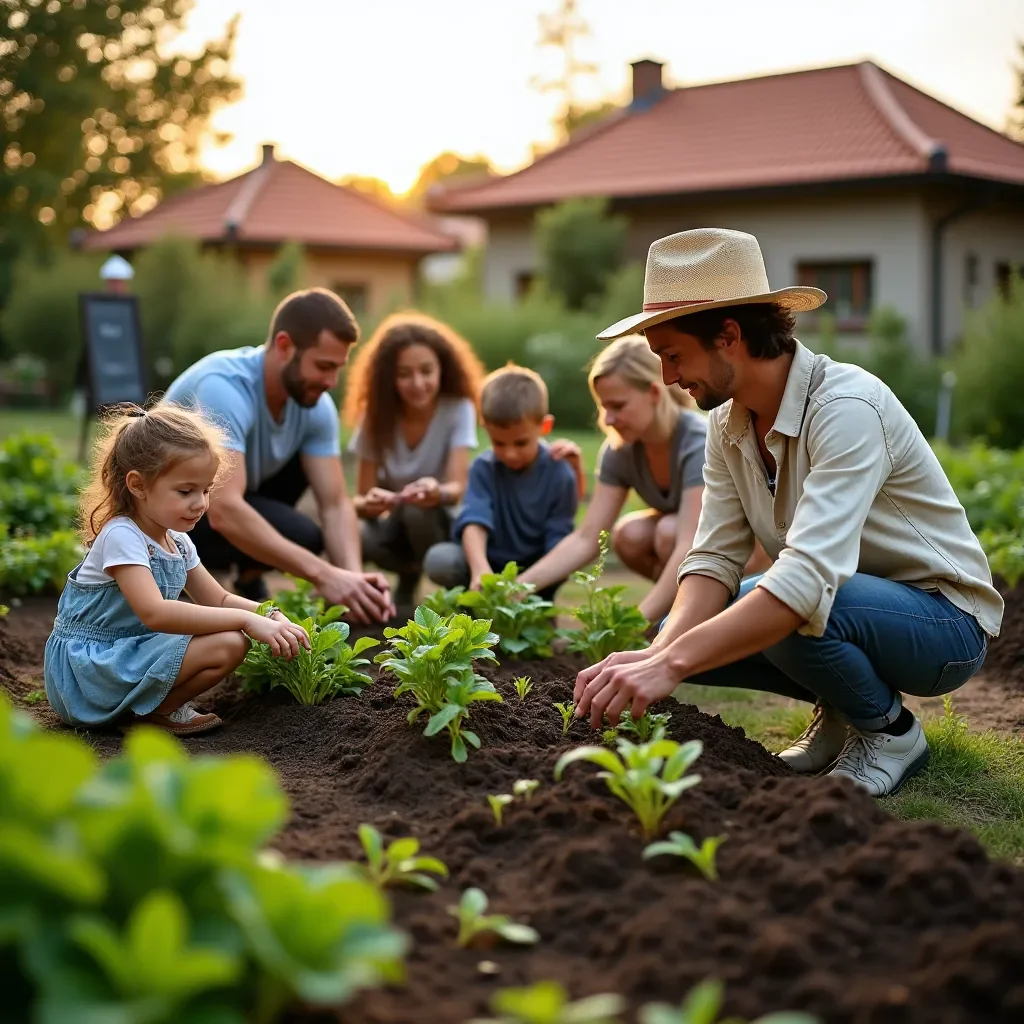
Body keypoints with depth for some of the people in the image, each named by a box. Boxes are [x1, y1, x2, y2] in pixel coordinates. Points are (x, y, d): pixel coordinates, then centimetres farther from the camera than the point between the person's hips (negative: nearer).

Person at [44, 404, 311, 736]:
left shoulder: (177, 542, 8)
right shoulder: (121, 536, -20)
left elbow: (219, 600, 16)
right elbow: (154, 612, -33)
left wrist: (269, 615, -5)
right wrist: (245, 620, -35)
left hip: (122, 655, 10)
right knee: (228, 644, -22)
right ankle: (155, 712, -5)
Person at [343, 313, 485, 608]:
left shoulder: (458, 409, -14)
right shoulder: (376, 415, -10)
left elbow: (458, 488, -24)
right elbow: (361, 498, -12)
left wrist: (438, 493, -49)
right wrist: (367, 503, -38)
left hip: (437, 524, -2)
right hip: (393, 525, 2)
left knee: (418, 511, -35)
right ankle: (412, 573, 0)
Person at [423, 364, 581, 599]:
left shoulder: (560, 473, -13)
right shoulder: (484, 468, -12)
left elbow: (558, 542, -14)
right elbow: (474, 521, -28)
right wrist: (480, 570, -48)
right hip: (489, 563, 0)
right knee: (439, 560, -28)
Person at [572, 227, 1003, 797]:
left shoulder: (847, 407, -29)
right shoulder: (728, 421, -3)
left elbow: (809, 578, -40)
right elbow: (717, 558, -7)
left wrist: (670, 665, -45)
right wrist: (657, 652, -26)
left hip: (946, 622, -7)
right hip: (841, 599, 8)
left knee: (791, 617, -36)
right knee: (684, 633, -9)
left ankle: (889, 732, -6)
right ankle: (841, 709, 9)